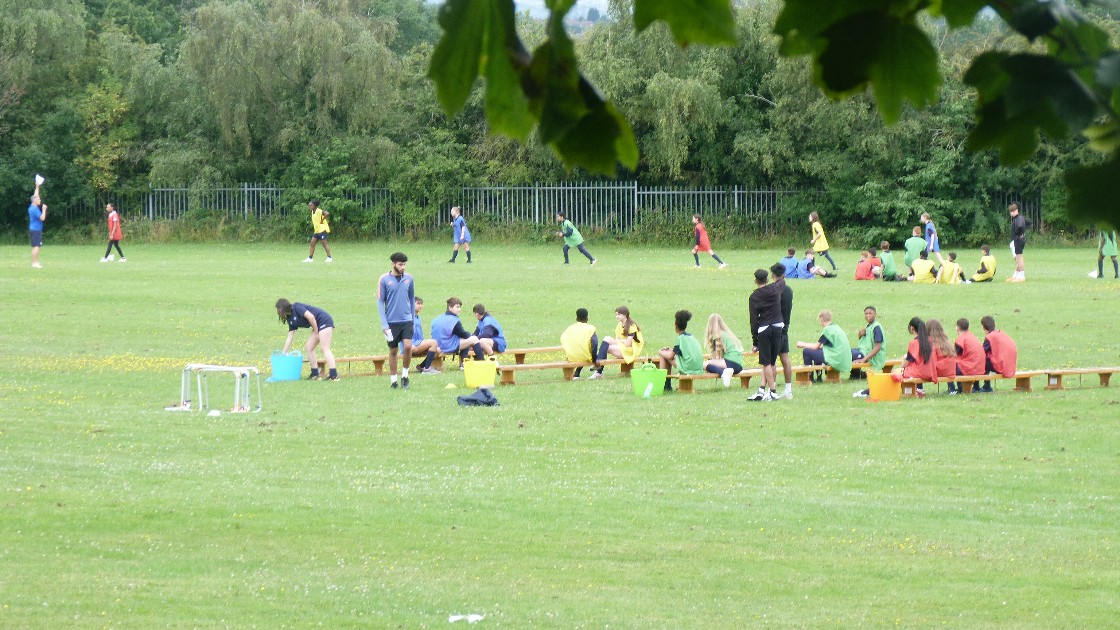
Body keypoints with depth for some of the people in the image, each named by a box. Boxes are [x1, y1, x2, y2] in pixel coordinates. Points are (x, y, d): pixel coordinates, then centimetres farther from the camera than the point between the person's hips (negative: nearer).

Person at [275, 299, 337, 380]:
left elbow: (311, 317, -23)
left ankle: (334, 375, -24)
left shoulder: (296, 308, -14)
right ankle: (315, 374, 8)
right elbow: (289, 338, 15)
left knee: (325, 348, -17)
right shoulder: (291, 320, 13)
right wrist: (284, 353, 14)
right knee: (308, 348, 7)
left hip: (324, 321, -9)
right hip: (317, 326, 9)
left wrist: (316, 332, -14)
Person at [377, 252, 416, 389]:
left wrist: (413, 318, 14)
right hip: (392, 321, -1)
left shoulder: (408, 279, 4)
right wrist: (384, 324, -7)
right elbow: (380, 302, -2)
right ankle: (393, 380, 17)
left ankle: (405, 375, 5)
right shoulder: (384, 279, -4)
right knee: (393, 350, 6)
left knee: (408, 346, -14)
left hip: (407, 320, 1)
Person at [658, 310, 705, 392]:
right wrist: (670, 349, 25)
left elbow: (671, 356, -7)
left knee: (663, 355, 1)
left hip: (688, 369, -8)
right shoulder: (691, 337, 15)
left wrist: (661, 352, 11)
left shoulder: (681, 338, -9)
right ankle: (668, 385, 27)